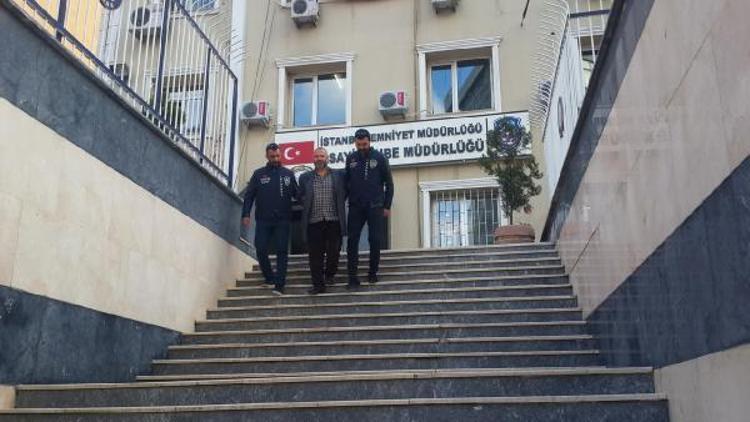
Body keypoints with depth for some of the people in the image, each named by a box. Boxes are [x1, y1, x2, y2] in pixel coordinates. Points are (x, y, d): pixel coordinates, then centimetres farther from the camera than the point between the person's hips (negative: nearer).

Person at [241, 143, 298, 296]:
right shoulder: (259, 174, 7)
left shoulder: (288, 174, 8)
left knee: (282, 251, -3)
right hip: (263, 220, 1)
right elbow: (249, 195, 4)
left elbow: (296, 194, 4)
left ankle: (279, 285, -2)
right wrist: (246, 214, -6)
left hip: (283, 220, 0)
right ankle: (269, 278, 20)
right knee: (261, 250, 0)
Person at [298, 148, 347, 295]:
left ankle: (329, 275, 28)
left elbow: (344, 194, 13)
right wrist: (307, 205, 2)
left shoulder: (338, 176, 8)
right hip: (314, 222, 1)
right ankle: (318, 284, 6)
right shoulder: (305, 178, 11)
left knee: (334, 251, 3)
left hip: (333, 221, 0)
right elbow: (301, 196, 15)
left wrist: (339, 208, 3)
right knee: (315, 254, -1)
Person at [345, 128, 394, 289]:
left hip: (375, 207, -2)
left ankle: (373, 273, 18)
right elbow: (346, 182, 12)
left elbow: (389, 183, 1)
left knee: (375, 241, 2)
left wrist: (387, 206, -2)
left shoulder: (379, 158, -1)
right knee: (352, 241, -3)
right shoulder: (351, 158, 6)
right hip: (355, 207, 2)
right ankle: (353, 277, 1)